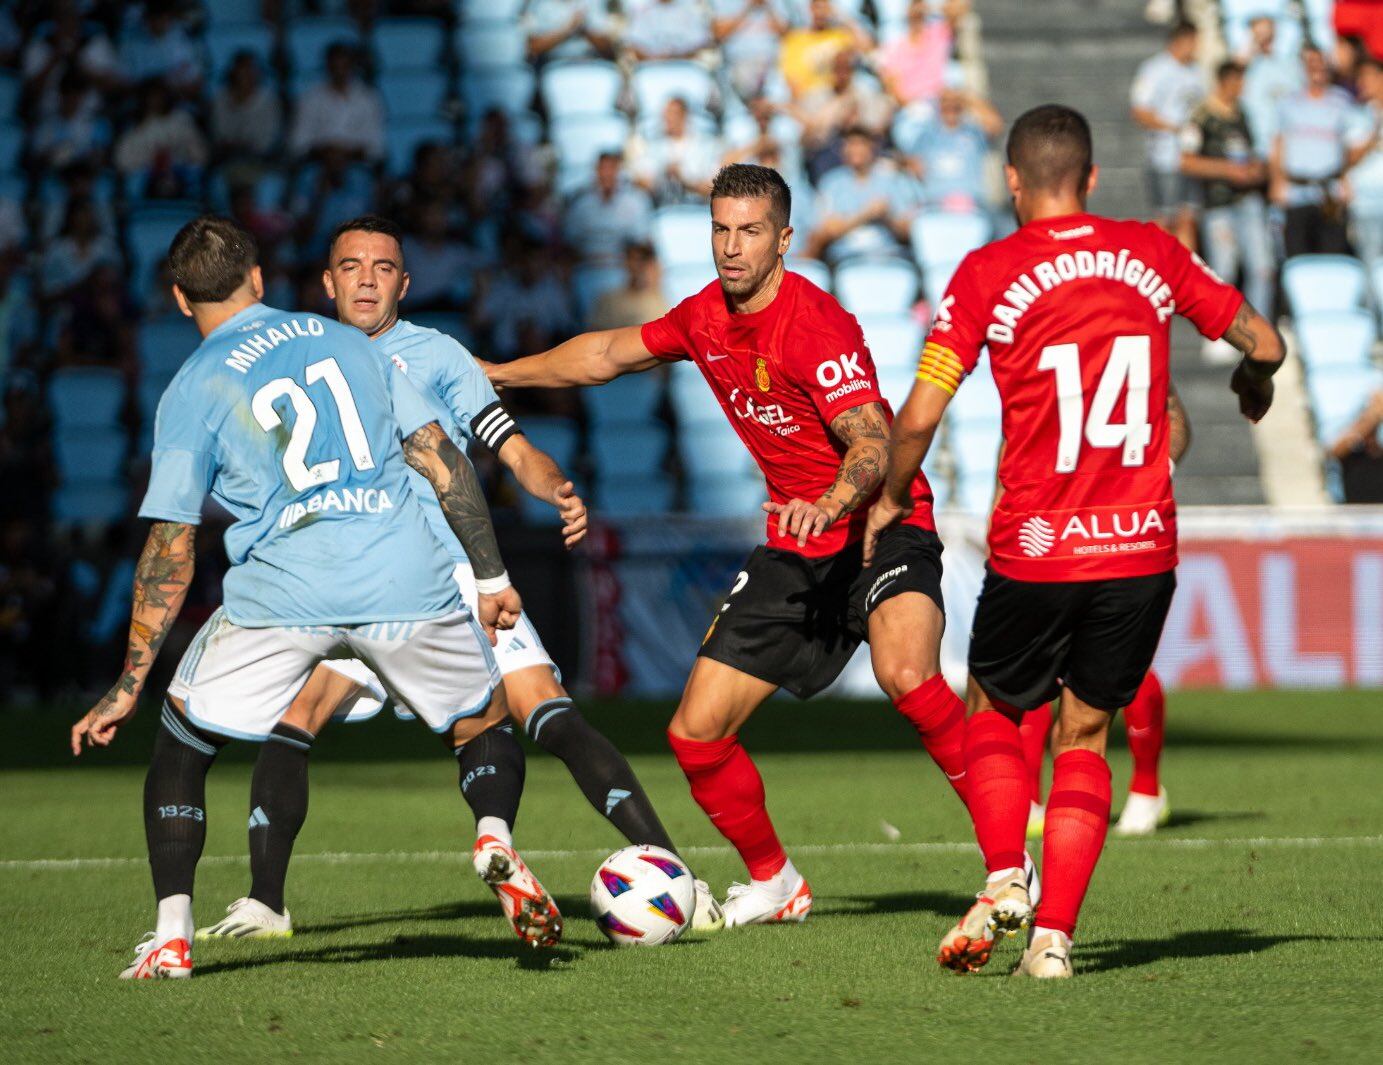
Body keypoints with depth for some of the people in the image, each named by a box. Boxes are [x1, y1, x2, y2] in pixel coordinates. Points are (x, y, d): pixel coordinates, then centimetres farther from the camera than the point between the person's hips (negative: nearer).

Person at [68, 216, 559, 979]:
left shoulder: (192, 392, 8)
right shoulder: (345, 342, 17)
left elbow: (170, 550, 5)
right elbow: (441, 458, 14)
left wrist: (129, 685, 9)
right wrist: (491, 578, 21)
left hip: (282, 591, -2)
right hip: (408, 578, 2)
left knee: (181, 739, 16)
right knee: (484, 723, 21)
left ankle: (172, 935, 3)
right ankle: (497, 842, -11)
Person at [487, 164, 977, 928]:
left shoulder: (815, 325, -20)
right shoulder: (707, 317, 4)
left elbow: (874, 443, -30)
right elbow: (611, 354, 23)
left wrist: (829, 506, -49)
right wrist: (493, 374, 29)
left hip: (881, 526, -7)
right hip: (794, 548, 8)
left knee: (904, 672, -37)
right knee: (696, 733, 2)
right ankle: (773, 885, 26)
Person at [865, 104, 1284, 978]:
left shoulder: (989, 273, -5)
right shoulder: (1153, 254, 4)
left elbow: (919, 417, -8)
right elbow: (1264, 343, 11)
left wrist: (892, 499, 10)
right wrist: (1255, 383, 35)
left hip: (1035, 551, -2)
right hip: (1142, 546, 2)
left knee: (995, 710, 19)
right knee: (1084, 736, 13)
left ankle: (1004, 878, -3)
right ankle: (1055, 935, 1)